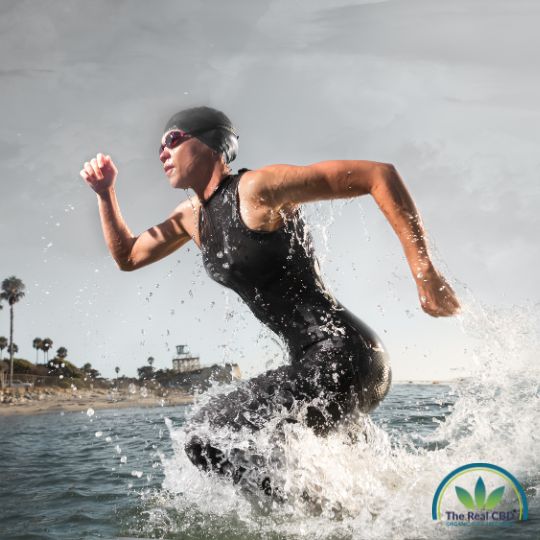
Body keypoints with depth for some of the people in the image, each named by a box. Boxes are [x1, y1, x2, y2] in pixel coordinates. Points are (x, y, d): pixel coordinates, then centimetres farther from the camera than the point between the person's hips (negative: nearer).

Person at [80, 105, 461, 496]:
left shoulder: (258, 188, -12)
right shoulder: (191, 217, 14)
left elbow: (379, 174, -15)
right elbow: (127, 257, 29)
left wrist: (423, 269, -19)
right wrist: (106, 192, 18)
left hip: (344, 356, -10)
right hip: (315, 366, 10)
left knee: (206, 435, -11)